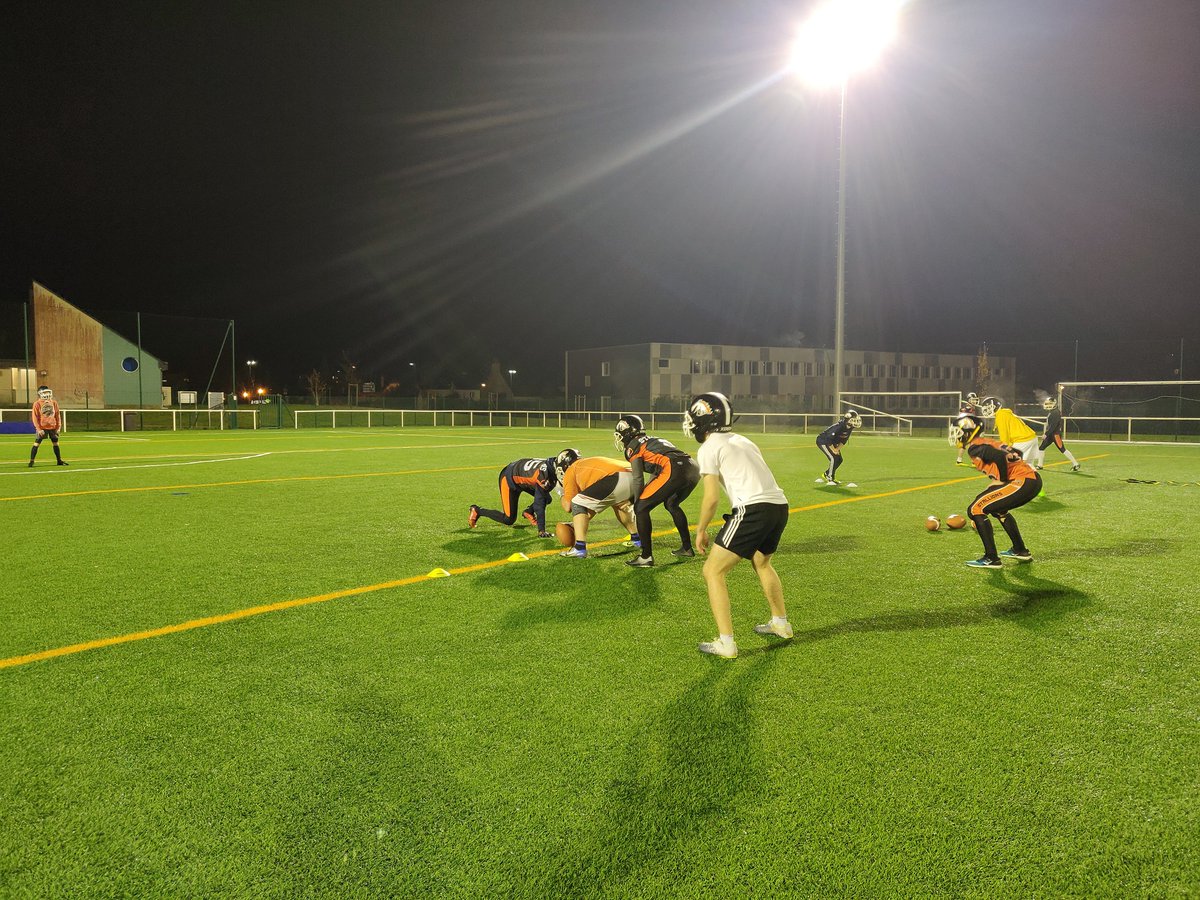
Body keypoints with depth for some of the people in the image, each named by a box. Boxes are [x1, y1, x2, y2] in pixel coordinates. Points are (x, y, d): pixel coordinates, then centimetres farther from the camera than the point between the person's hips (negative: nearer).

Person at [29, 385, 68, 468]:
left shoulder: (54, 402, 6)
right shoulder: (37, 404, -5)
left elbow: (57, 415, 11)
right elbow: (35, 417, -5)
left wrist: (58, 427, 6)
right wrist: (39, 429, -11)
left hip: (52, 427, 4)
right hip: (42, 427, -4)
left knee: (55, 444, 11)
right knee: (36, 444, -5)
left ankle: (59, 460, 21)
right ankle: (31, 461, 0)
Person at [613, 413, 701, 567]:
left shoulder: (633, 446, 11)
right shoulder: (652, 440, 34)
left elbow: (638, 479, 6)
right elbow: (655, 474, 36)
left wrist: (637, 503, 17)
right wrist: (645, 497, 39)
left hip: (674, 471, -8)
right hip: (694, 469, 8)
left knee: (641, 508, 3)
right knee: (671, 504, 33)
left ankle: (646, 557, 2)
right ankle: (687, 548, 38)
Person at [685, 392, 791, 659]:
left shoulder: (709, 448, 0)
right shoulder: (742, 440, 23)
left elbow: (711, 497, -6)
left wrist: (700, 530, 8)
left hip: (753, 509, -8)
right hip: (780, 506, 8)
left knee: (713, 572, 3)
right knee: (761, 562, 34)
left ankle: (726, 643, -1)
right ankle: (780, 623, 46)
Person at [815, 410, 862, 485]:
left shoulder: (849, 427, -10)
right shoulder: (839, 426, -35)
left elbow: (844, 440, 3)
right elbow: (828, 439, -33)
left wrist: (837, 449, -6)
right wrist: (833, 450, -22)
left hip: (832, 442, 9)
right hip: (823, 441, -9)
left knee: (839, 459, 5)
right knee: (834, 458, -17)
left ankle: (826, 475, 19)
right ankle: (829, 478, -4)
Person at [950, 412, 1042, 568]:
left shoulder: (974, 447, -7)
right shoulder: (987, 443, 23)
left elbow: (1000, 457, -23)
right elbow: (1015, 453, 23)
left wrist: (1003, 481, -8)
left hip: (1023, 482, -10)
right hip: (1034, 479, 10)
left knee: (975, 509, -5)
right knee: (997, 507, 32)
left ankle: (991, 559, -3)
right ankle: (1020, 551, 38)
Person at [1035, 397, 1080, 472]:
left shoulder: (1056, 413, -17)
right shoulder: (1050, 412, 13)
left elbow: (1053, 425, -22)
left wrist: (1046, 434, -21)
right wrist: (1045, 433, 14)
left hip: (1056, 434, -10)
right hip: (1050, 434, 10)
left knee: (1062, 449, -7)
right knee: (1041, 447, 8)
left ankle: (1075, 464, 1)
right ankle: (1040, 465, 15)